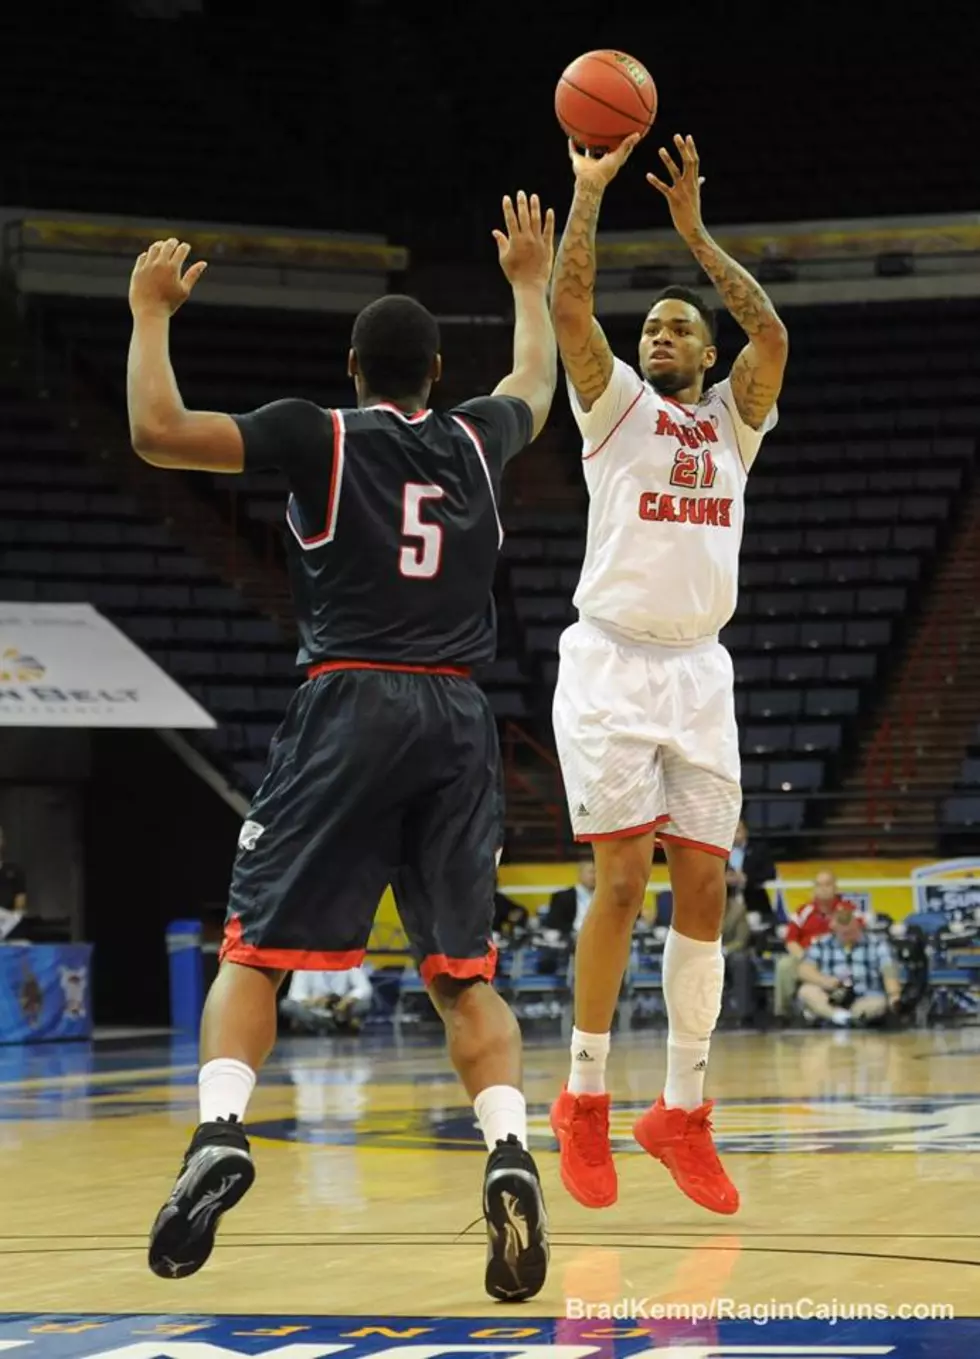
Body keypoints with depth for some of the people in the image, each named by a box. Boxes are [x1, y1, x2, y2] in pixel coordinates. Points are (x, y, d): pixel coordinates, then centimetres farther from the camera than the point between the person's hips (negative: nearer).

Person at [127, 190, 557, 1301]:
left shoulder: (318, 436, 1)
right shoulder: (474, 439, 13)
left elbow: (158, 433, -6)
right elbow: (536, 384, 36)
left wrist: (152, 310, 7)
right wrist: (529, 282, 51)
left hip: (347, 708, -3)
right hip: (455, 715, 3)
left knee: (253, 948, 1)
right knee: (463, 972, 8)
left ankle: (219, 1134, -21)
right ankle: (510, 1155, -12)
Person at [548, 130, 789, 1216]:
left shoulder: (733, 419, 15)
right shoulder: (616, 404, 8)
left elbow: (770, 331, -3)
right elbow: (568, 302, -6)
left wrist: (692, 229, -1)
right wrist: (591, 188, -2)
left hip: (700, 670, 4)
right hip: (613, 663, -4)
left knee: (703, 885, 1)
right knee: (623, 879, -10)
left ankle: (682, 1111, 9)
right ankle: (583, 1102, 2)